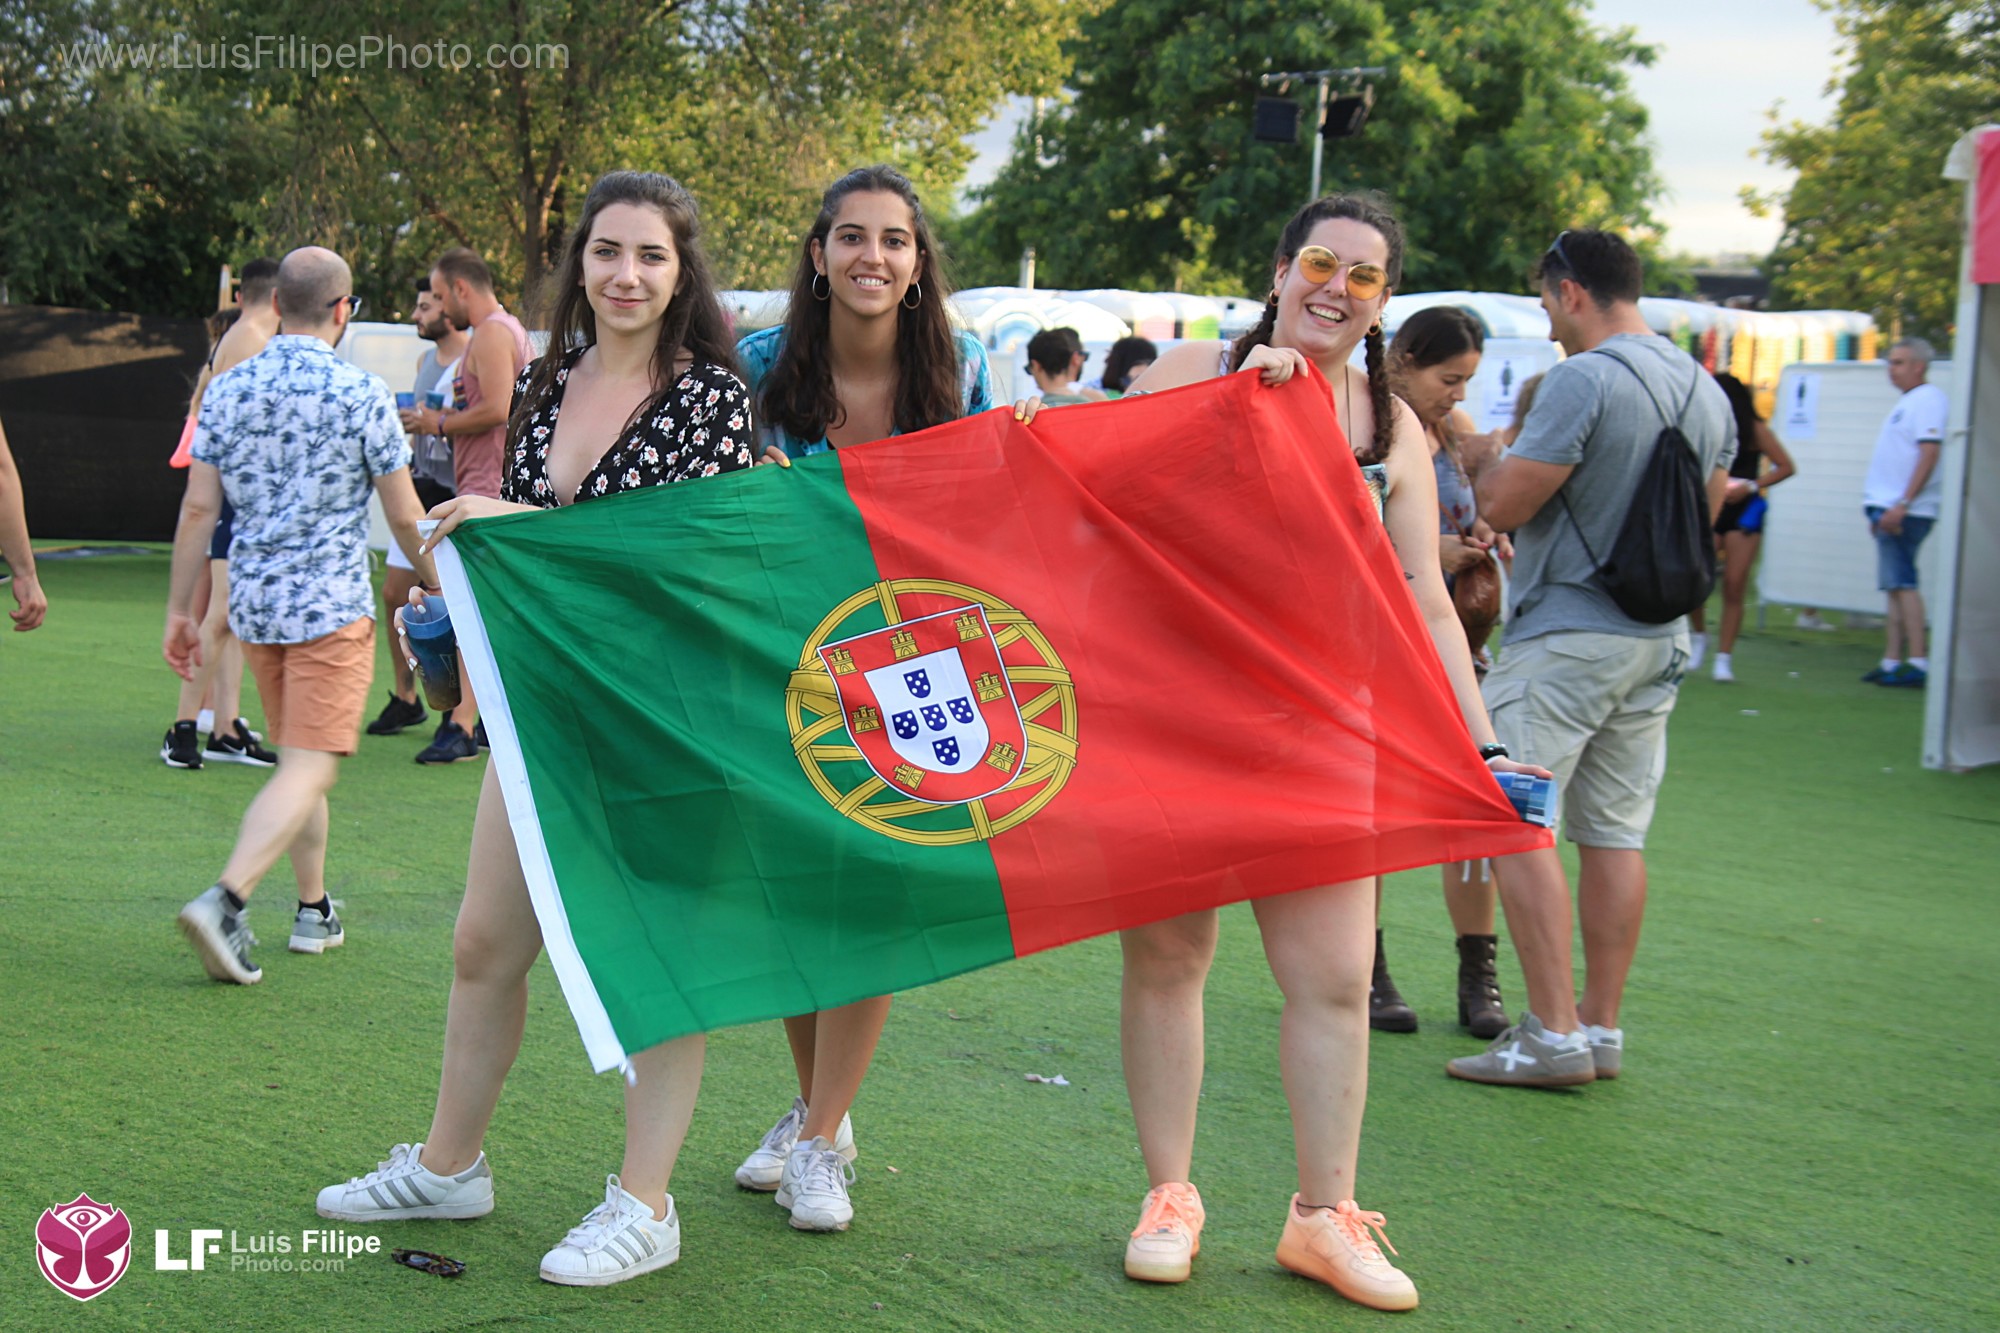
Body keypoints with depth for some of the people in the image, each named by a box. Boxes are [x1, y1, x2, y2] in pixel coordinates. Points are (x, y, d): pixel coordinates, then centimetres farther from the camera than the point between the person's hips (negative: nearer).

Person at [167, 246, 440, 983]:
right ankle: (224, 900, -23)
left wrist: (179, 610, 9)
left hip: (253, 601, 6)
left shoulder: (227, 389, 3)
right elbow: (404, 516, -4)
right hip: (331, 603, -6)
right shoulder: (362, 394, -9)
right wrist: (437, 583, 13)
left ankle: (314, 910, 26)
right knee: (308, 770, -7)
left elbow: (198, 509, 2)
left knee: (298, 759, 19)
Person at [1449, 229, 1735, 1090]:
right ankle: (1601, 1028, 16)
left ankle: (1554, 1034, -6)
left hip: (1566, 636, -8)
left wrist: (1480, 461, 6)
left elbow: (1505, 504, -14)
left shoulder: (1585, 378, -15)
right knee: (1615, 834, 11)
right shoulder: (1707, 390, 12)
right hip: (1660, 639, 8)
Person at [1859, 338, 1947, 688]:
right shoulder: (1908, 402, 20)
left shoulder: (1928, 400, -10)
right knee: (1895, 585, 9)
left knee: (1901, 583, -15)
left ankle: (1918, 663, -18)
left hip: (1905, 511, -10)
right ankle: (1891, 662, 10)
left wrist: (1902, 504, -26)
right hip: (1891, 508, 10)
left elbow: (1929, 453, -21)